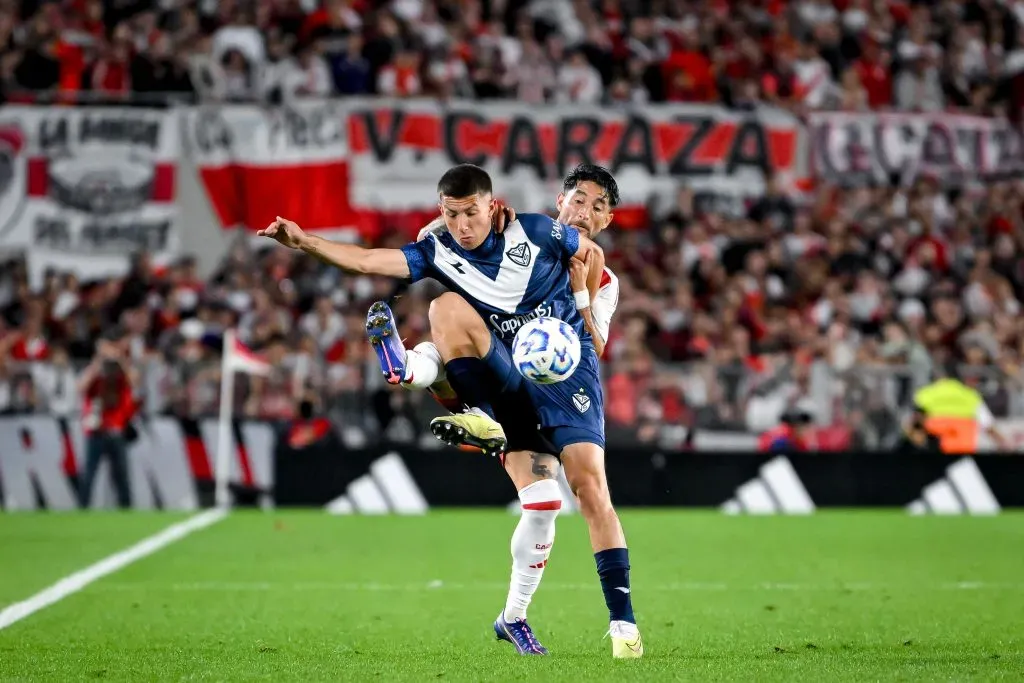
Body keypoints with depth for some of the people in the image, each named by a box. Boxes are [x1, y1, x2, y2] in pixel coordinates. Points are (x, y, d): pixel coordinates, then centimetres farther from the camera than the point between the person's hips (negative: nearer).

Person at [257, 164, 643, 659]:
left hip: (565, 362, -3)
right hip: (508, 377, 3)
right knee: (447, 306, -21)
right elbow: (367, 261, -12)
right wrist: (304, 242, -24)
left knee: (589, 484, -16)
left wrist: (583, 316, 10)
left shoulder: (534, 232, -6)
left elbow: (592, 253, 12)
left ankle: (622, 621, -13)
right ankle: (483, 421, -18)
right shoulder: (439, 253, -1)